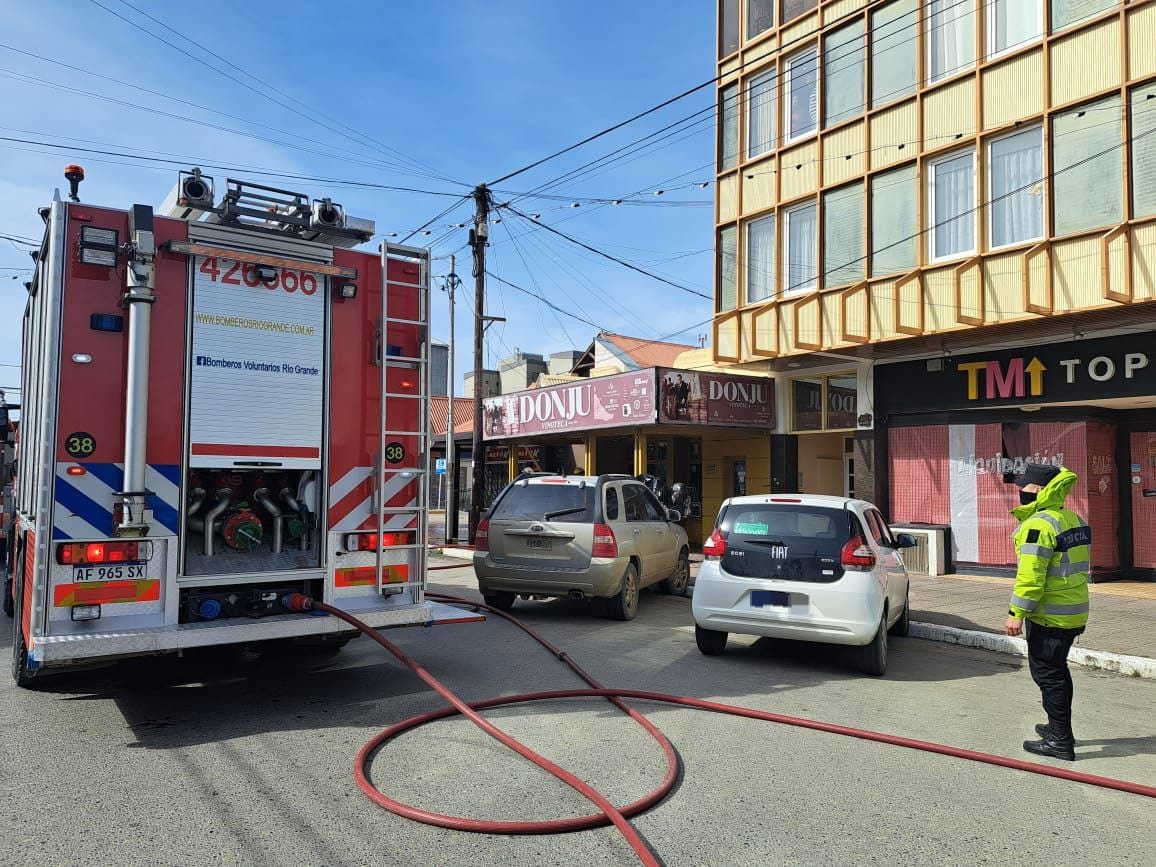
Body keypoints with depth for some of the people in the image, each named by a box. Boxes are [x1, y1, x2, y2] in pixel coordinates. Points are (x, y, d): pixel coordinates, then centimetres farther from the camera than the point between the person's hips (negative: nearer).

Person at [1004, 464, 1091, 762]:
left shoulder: (1038, 525, -20)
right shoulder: (1074, 519, 11)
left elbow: (1031, 575, -24)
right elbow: (1081, 565, 19)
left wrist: (1016, 613, -20)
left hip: (1049, 616, -10)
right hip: (1075, 612, 10)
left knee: (1047, 673, 0)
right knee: (1057, 670, 22)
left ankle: (1060, 742, 6)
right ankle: (1059, 728, 34)